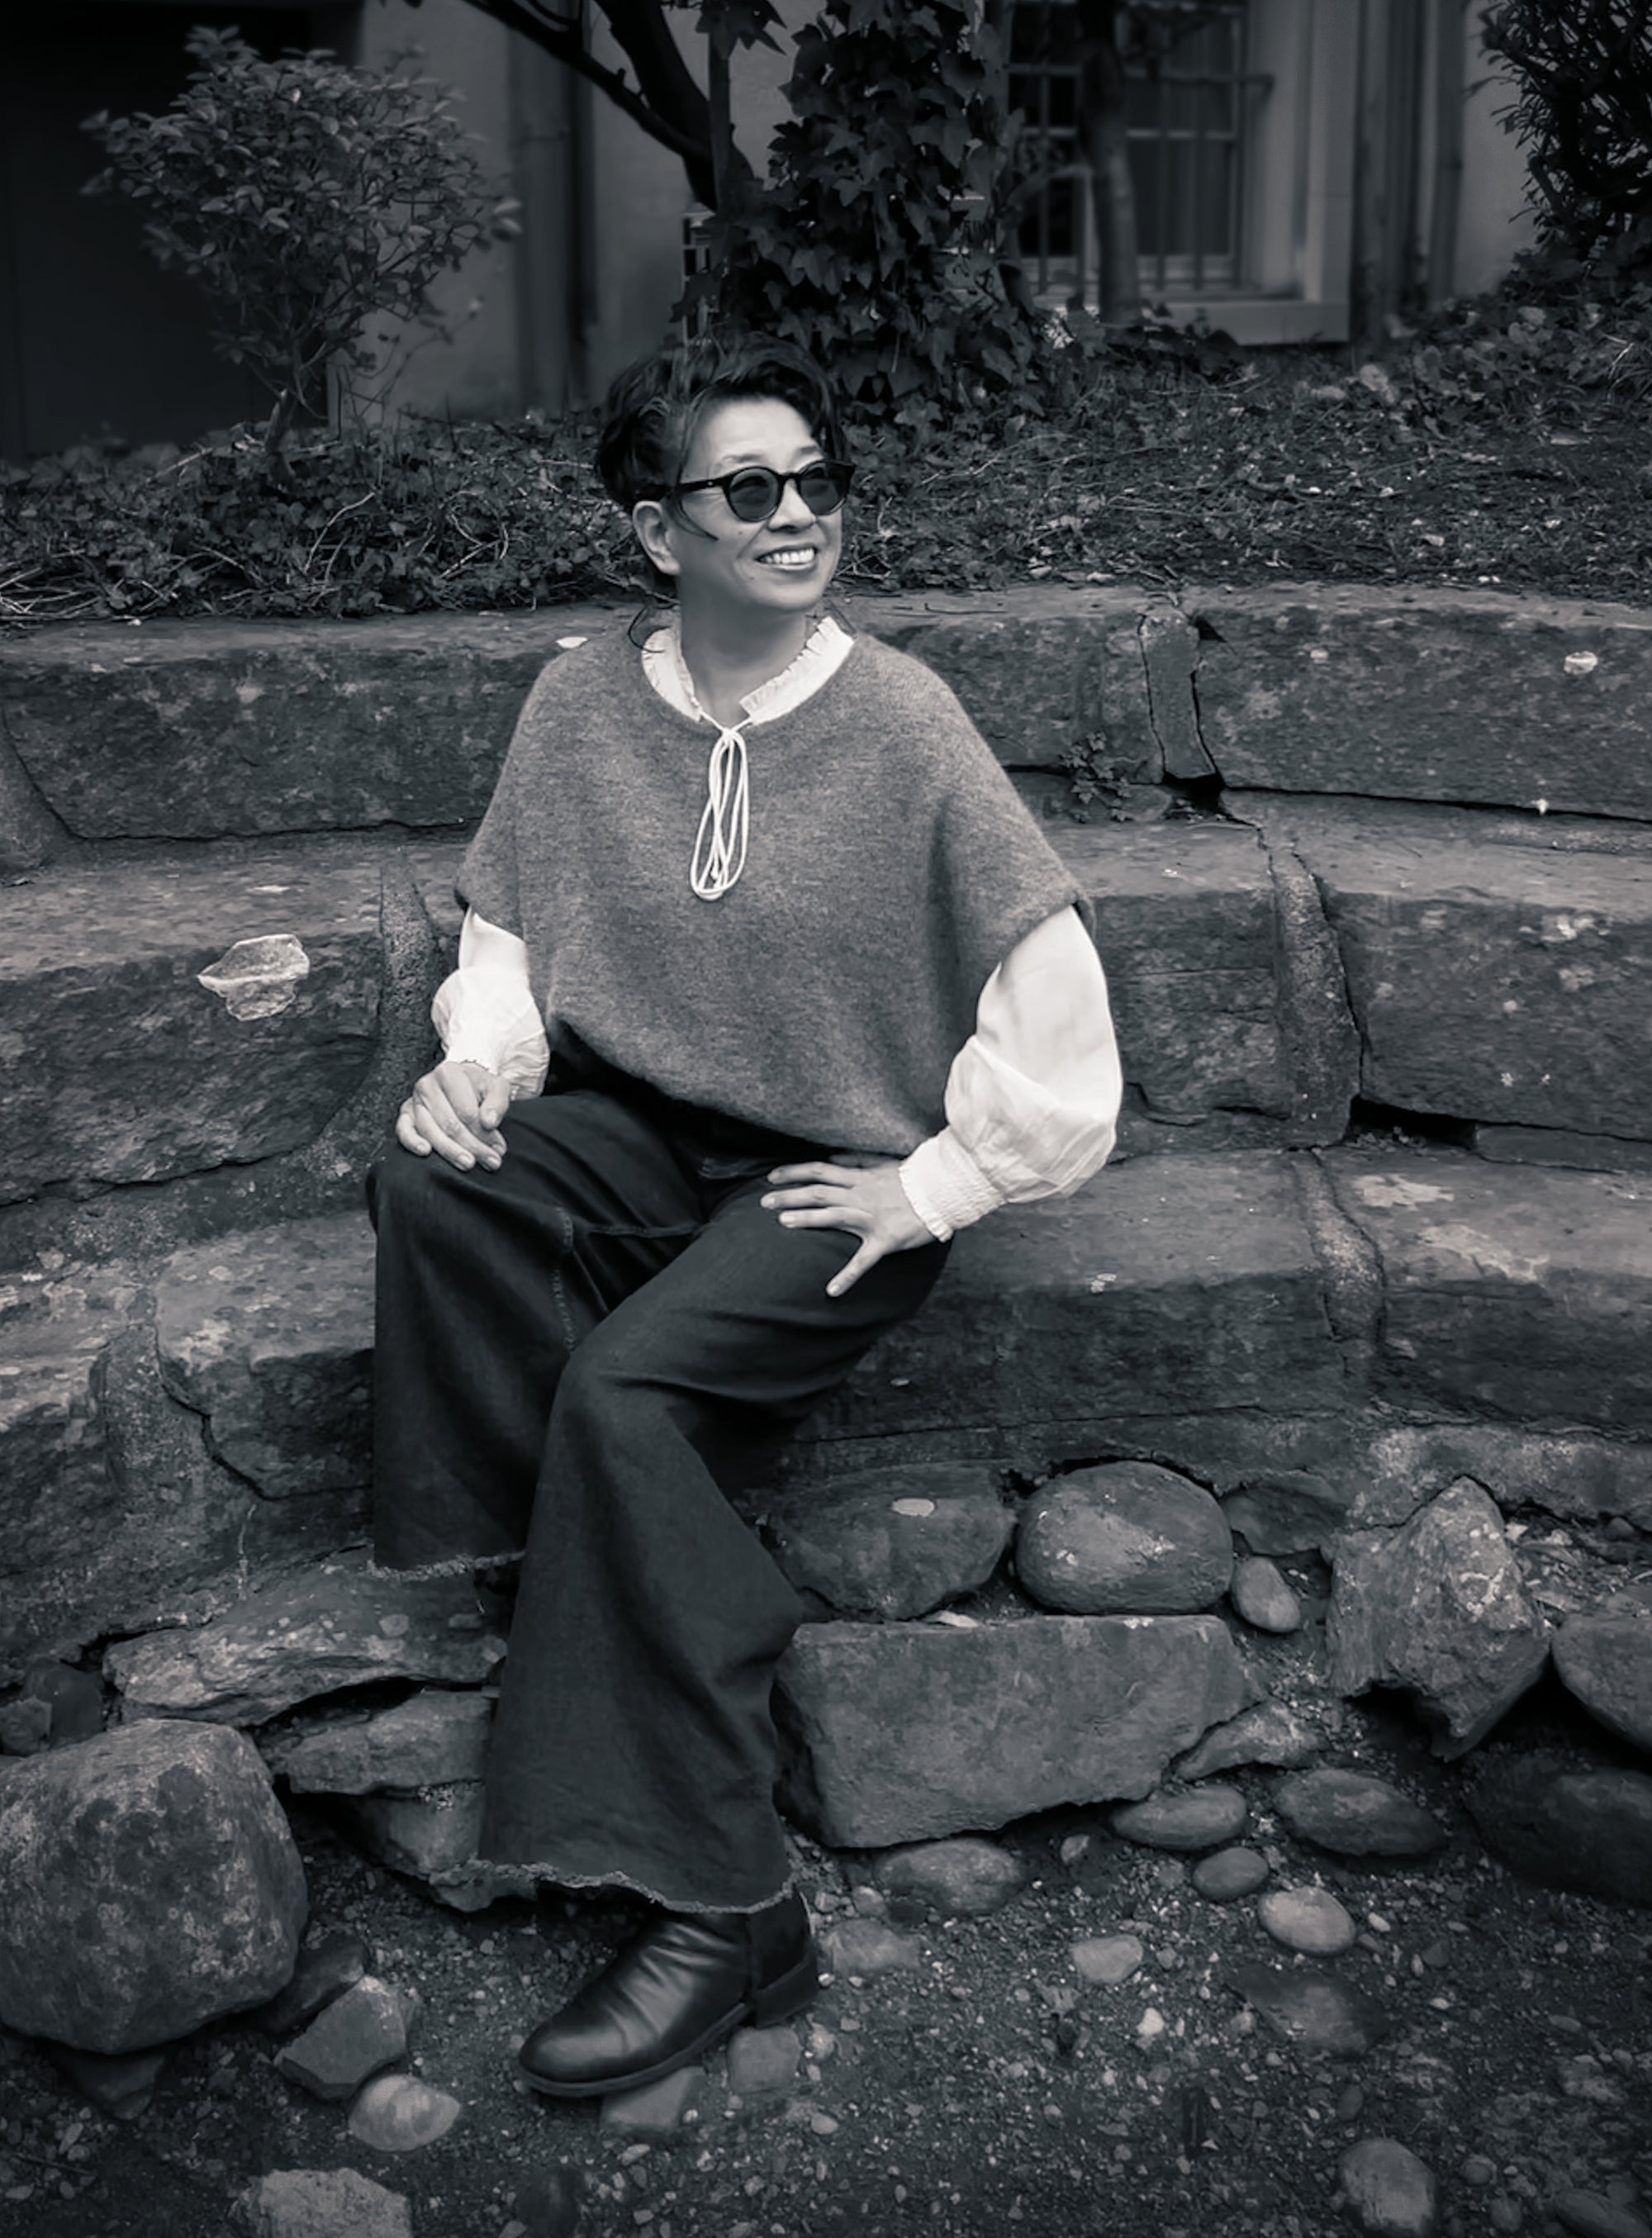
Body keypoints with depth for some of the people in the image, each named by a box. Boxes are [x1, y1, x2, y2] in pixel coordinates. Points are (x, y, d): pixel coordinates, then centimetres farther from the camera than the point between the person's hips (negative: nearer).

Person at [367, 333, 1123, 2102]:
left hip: (837, 1174, -4)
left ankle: (718, 1915, -17)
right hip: (638, 1129, 5)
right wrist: (479, 1062, -10)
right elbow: (508, 932, 10)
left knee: (626, 1388, -28)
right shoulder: (582, 707, 1)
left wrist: (942, 1180, -11)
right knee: (428, 1179, -25)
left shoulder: (899, 724, -10)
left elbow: (1050, 983, -10)